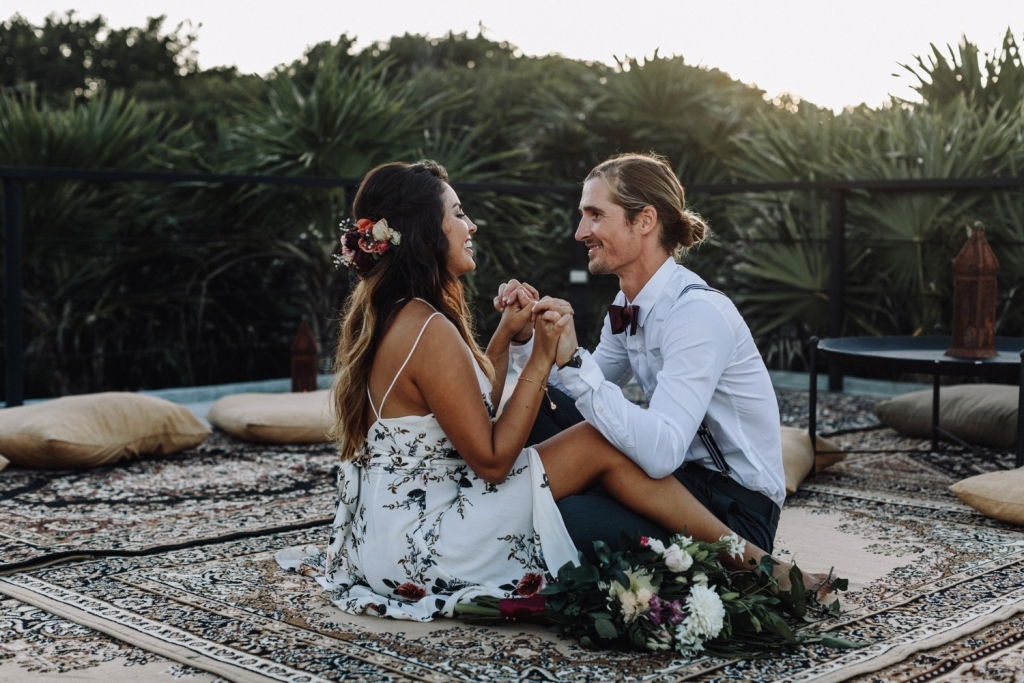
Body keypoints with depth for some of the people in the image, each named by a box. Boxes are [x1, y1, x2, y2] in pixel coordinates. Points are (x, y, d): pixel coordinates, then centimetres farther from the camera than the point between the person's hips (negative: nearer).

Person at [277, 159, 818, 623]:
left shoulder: (383, 313, 7)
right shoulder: (430, 331, -23)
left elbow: (474, 416, 13)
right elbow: (492, 460, -18)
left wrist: (506, 332, 6)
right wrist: (542, 357, -16)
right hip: (417, 546, -10)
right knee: (602, 446, -10)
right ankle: (745, 559, 2)